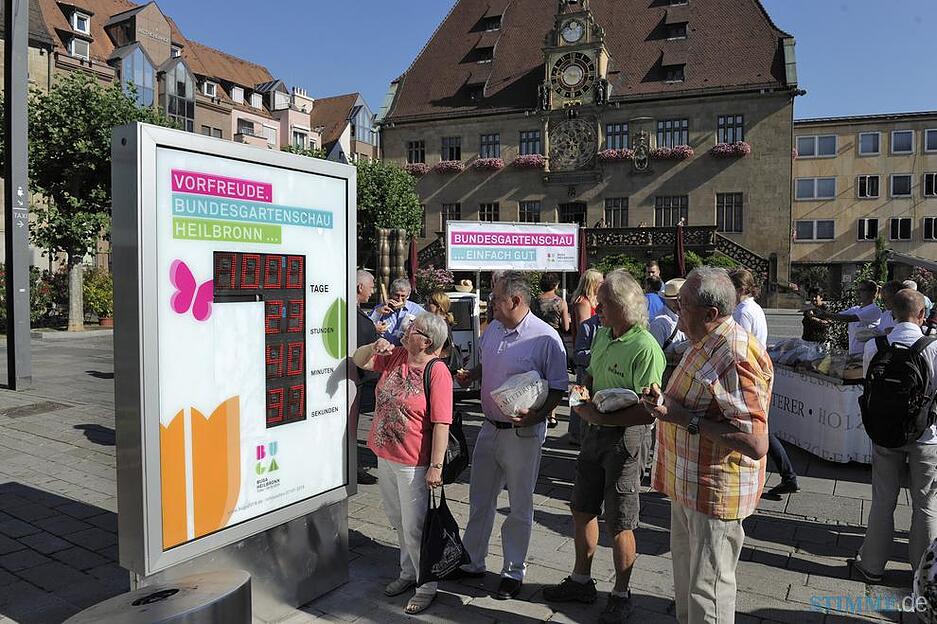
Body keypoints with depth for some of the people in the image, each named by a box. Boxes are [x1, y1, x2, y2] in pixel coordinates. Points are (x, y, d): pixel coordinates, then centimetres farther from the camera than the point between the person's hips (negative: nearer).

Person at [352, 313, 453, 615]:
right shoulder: (395, 356, 2)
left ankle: (427, 586, 26)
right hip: (385, 455, 8)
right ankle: (409, 573, 43)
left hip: (413, 464, -7)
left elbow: (441, 424, -20)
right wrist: (375, 347, -5)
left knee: (414, 528, 5)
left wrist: (436, 466, -21)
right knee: (398, 522, 22)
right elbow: (359, 360, 16)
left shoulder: (437, 372, -20)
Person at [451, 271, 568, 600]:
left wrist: (536, 415, -27)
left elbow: (558, 389, -14)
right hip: (490, 428, 7)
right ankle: (472, 561, 36)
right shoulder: (492, 329, 3)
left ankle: (514, 572, 28)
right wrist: (470, 375, 0)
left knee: (520, 507, 11)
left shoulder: (546, 338, -18)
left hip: (522, 434, -6)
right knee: (480, 499, 18)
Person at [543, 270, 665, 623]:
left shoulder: (645, 348, -22)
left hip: (625, 438, -8)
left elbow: (649, 411, -25)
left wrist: (603, 418, -25)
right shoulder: (602, 335, 4)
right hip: (595, 432, 8)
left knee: (619, 524, 6)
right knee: (582, 510, 18)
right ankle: (581, 581, 36)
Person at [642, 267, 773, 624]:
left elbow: (756, 443, -31)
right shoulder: (704, 345, 6)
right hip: (688, 481, 10)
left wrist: (686, 419, -30)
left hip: (715, 490, -10)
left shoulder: (735, 359, -26)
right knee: (685, 572, 26)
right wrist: (666, 402, 2)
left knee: (708, 589, 7)